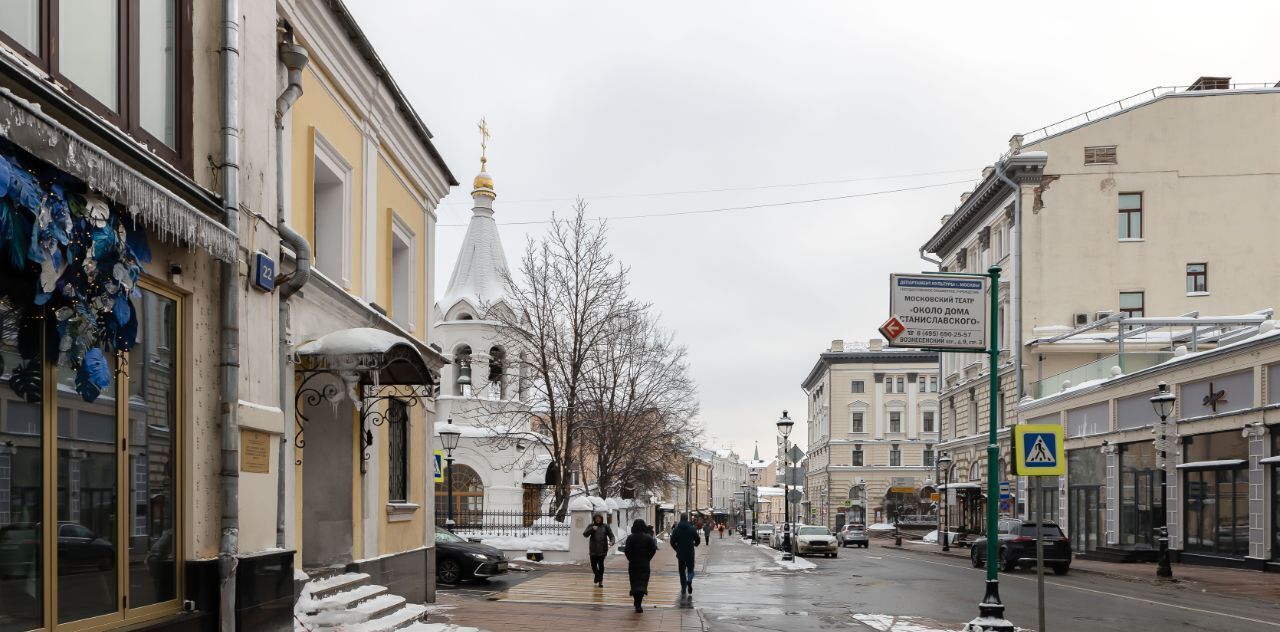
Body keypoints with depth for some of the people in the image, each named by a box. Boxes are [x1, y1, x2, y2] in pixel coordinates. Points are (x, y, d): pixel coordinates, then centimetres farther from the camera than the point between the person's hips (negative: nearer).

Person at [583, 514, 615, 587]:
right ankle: (597, 576, 35)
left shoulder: (605, 526, 4)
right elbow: (585, 534, -4)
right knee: (593, 565, 4)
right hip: (593, 549, 2)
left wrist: (611, 542, -17)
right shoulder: (591, 526, 6)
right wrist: (592, 529, -18)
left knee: (601, 564, -9)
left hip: (602, 549, -2)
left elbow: (611, 535, 4)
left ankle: (600, 581, 3)